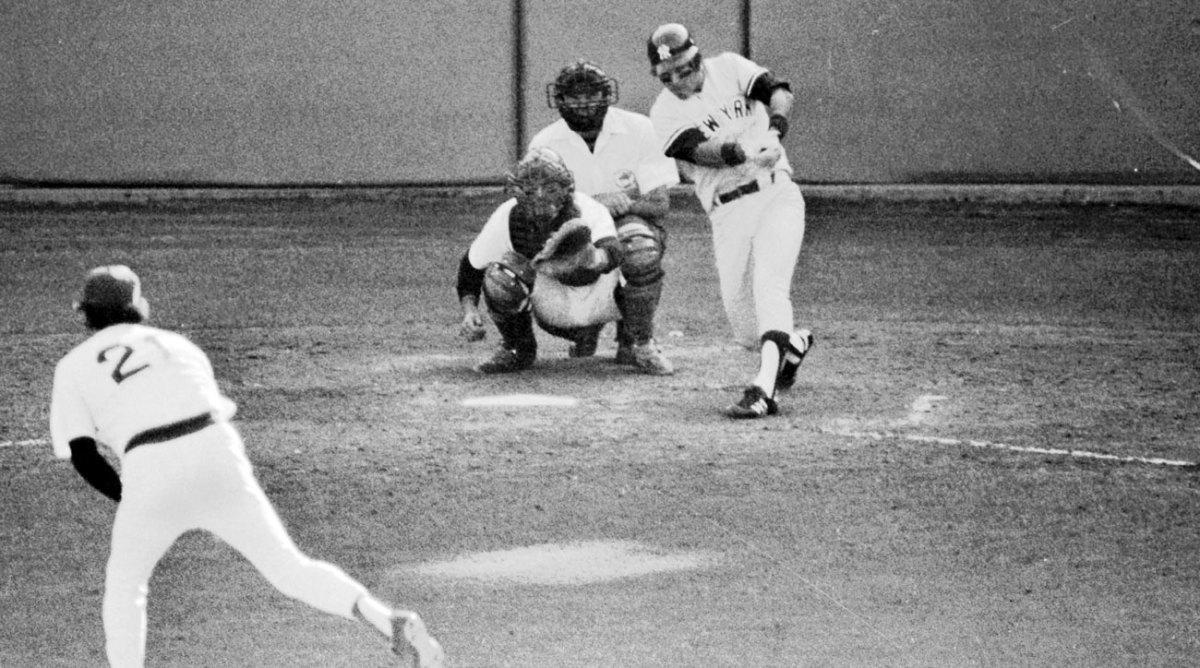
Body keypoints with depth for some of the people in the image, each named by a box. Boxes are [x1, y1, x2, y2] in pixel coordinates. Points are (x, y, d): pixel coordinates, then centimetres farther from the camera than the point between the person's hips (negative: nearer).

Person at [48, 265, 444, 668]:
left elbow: (82, 455, 6)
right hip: (217, 456, 3)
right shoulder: (174, 344, 29)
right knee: (289, 568, 6)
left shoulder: (72, 367, 18)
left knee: (123, 587, 22)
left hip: (150, 477, -3)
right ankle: (392, 624, -14)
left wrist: (131, 503, 17)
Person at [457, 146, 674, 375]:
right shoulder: (507, 217, -20)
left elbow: (615, 253, -51)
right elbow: (470, 265, -6)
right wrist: (469, 311, -23)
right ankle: (517, 349, 3)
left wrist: (594, 259, -76)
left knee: (644, 255, -32)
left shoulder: (589, 211, -30)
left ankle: (642, 347, -6)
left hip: (604, 302, -2)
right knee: (498, 275, -28)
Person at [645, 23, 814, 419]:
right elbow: (701, 151, -16)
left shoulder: (728, 69, 6)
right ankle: (794, 342, 31)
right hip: (729, 213, 1)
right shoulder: (665, 113, 2)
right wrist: (743, 151, -34)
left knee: (768, 285, -22)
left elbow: (779, 92, -6)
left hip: (777, 193, -1)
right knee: (745, 329, -1)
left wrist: (773, 131, -26)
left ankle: (764, 389, -32)